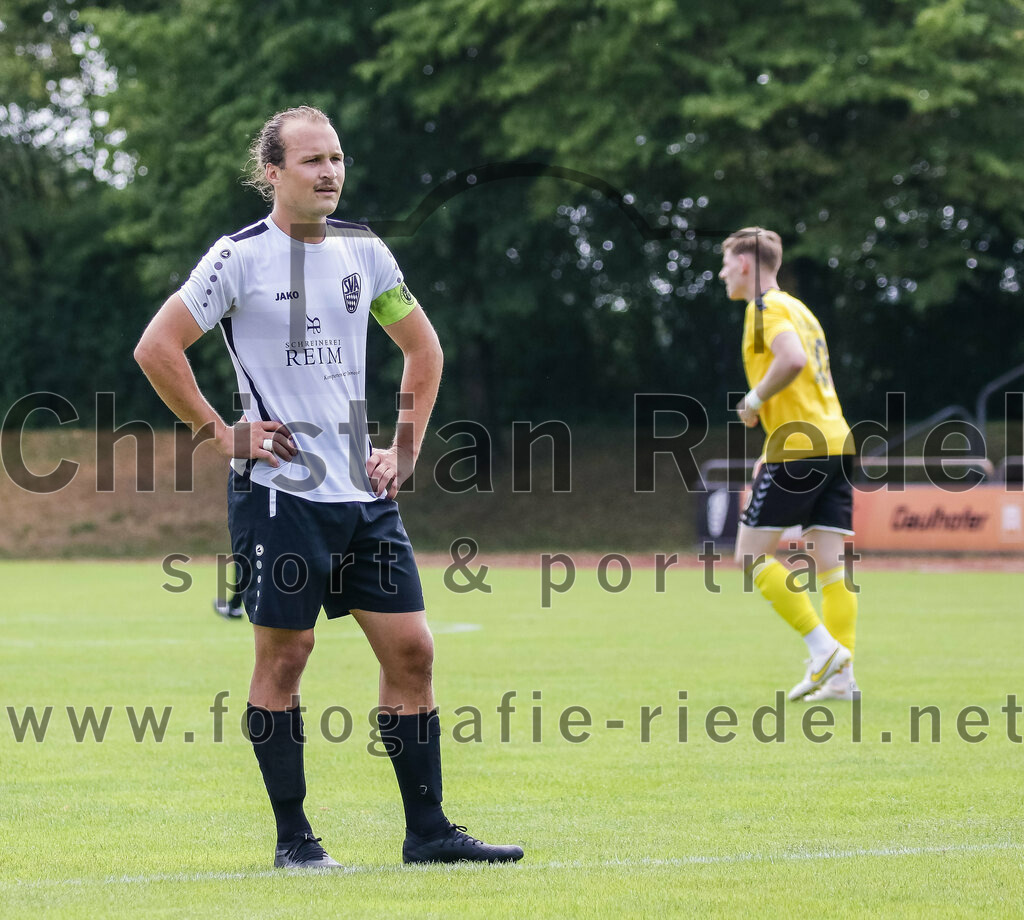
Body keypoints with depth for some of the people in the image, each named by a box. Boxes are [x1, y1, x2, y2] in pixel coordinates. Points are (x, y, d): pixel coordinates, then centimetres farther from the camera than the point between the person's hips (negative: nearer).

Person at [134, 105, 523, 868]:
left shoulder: (363, 251, 10)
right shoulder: (241, 258, -6)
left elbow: (423, 349, 23)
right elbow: (156, 348, -7)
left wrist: (405, 450, 14)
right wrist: (222, 433, -8)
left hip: (363, 492, 5)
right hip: (279, 490, -5)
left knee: (410, 648, 1)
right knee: (284, 655, -2)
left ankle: (427, 831, 8)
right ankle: (293, 838, 8)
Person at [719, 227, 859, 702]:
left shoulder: (765, 307, -5)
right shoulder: (798, 309, 24)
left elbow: (792, 360, -24)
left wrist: (754, 400, -10)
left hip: (800, 447, -9)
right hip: (836, 442, 9)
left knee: (751, 555, -3)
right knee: (830, 563, 2)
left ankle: (823, 649, -11)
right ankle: (841, 678, -5)